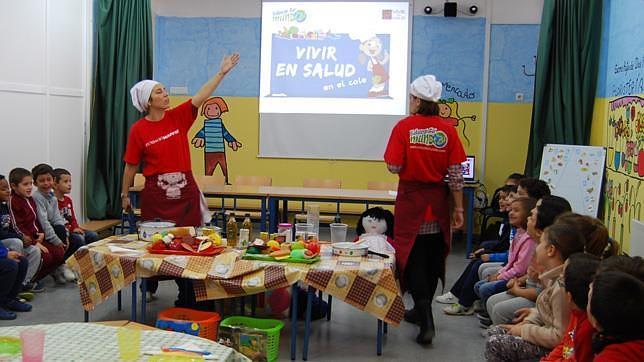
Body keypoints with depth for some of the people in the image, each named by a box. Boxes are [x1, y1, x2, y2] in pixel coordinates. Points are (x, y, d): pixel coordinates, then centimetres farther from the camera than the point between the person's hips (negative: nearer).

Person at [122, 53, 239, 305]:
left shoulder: (178, 117, 2)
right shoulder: (138, 130, -4)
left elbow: (200, 97, -7)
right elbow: (131, 165, 2)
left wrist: (221, 72, -15)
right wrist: (125, 195, 8)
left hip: (185, 191, 2)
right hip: (155, 193, -2)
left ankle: (187, 297, 15)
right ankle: (150, 284, 35)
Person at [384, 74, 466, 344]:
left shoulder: (404, 127, -9)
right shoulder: (448, 130, -3)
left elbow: (393, 167, -11)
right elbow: (455, 172, -2)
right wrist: (458, 208, 4)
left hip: (411, 201, -3)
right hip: (437, 201, 3)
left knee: (413, 259, 3)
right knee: (433, 258, 17)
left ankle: (426, 320, -8)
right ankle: (422, 309, 33)